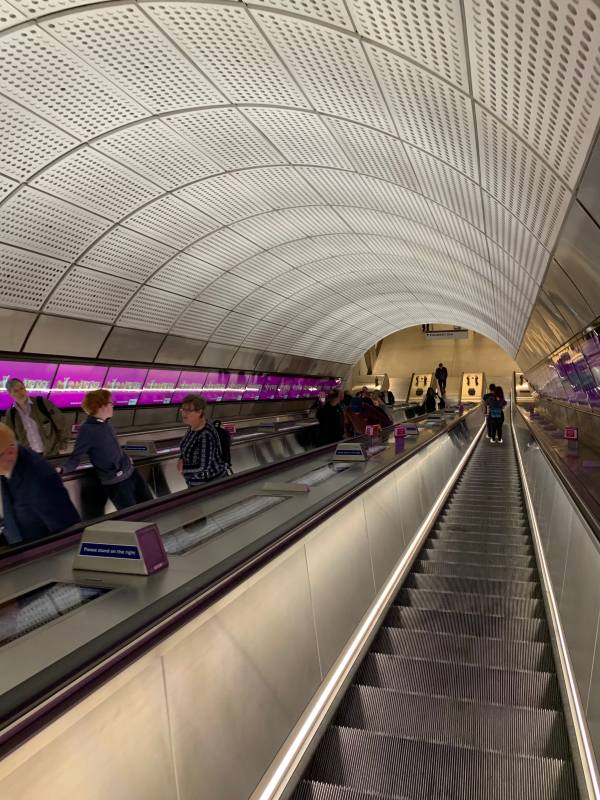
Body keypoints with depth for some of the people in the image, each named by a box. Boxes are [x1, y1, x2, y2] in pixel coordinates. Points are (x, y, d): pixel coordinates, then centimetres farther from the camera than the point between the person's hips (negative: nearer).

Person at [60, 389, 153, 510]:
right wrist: (61, 469, -34)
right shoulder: (87, 429, -19)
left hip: (131, 471, 8)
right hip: (116, 482, -8)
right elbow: (75, 458, -17)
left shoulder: (105, 423, 2)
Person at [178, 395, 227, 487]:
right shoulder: (193, 426, -5)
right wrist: (182, 459, -5)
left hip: (210, 482, -8)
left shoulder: (206, 436, -31)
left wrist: (183, 468, -18)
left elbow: (204, 469, -30)